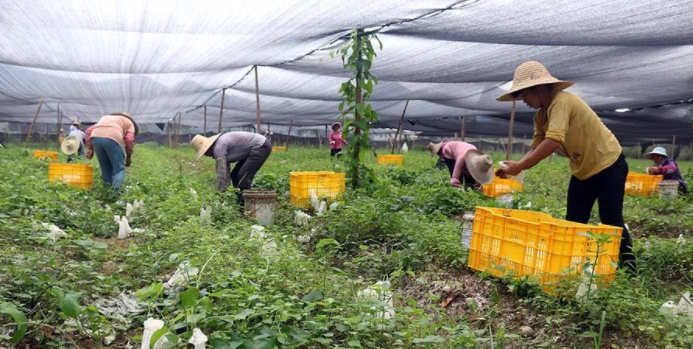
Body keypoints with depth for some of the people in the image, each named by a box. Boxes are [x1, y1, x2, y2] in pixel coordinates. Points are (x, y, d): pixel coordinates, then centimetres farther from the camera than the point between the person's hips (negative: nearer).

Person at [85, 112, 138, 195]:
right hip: (112, 138, -4)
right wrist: (129, 157, 16)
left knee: (105, 168, 19)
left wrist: (90, 149, 22)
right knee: (119, 168, 5)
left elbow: (89, 130, 25)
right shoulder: (129, 122, 26)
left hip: (96, 136, 4)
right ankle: (116, 190, -14)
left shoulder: (105, 117, 39)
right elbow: (129, 139, 7)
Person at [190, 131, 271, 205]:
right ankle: (240, 203, 16)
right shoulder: (219, 145, 10)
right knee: (235, 176, 10)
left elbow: (221, 172, -21)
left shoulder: (219, 147, -19)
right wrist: (223, 191, 12)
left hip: (261, 146, -10)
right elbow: (225, 173, 13)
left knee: (243, 177, -15)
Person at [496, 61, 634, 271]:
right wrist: (514, 167, -22)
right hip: (582, 170, 8)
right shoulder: (541, 116, 2)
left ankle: (628, 268, 13)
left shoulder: (562, 101, -26)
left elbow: (553, 142, -38)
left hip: (608, 164, -8)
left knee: (611, 221, -4)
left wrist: (520, 166, -36)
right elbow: (536, 148, -3)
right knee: (574, 222, 7)